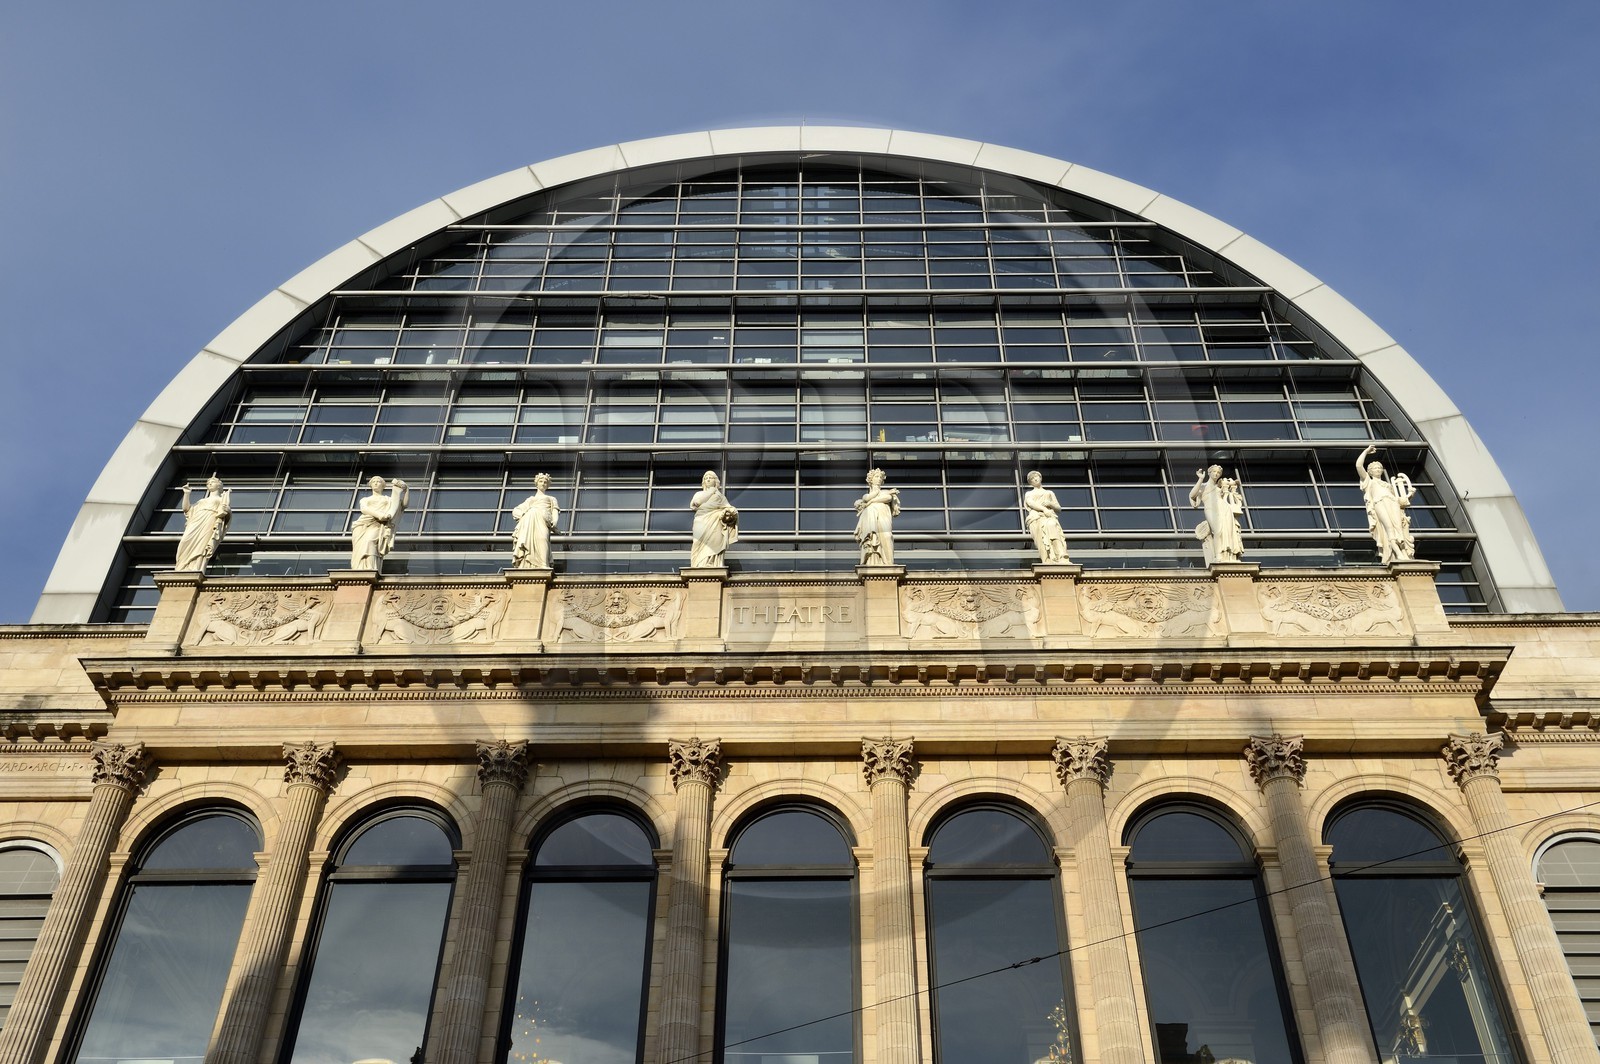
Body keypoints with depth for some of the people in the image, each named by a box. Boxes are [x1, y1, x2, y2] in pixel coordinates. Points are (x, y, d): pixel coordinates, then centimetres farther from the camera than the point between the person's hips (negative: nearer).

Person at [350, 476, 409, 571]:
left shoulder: (389, 499, 31)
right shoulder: (365, 500, 31)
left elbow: (405, 503, 17)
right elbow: (364, 509, 7)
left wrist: (406, 488, 4)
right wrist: (379, 514, -12)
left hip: (378, 525, -3)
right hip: (363, 526, 3)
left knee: (369, 542, -34)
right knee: (360, 549, -23)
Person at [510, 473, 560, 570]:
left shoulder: (551, 499, 36)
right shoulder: (530, 499, 38)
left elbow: (555, 511, 17)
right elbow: (515, 511, 28)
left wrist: (554, 522, -5)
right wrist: (522, 514, 4)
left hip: (542, 519, -2)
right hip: (529, 518, 2)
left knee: (542, 538, -34)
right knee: (527, 538, -29)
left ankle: (544, 566, -50)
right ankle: (525, 566, -45)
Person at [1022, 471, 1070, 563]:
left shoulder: (1050, 493, 38)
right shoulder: (1029, 494, 32)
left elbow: (1059, 508, 27)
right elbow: (1031, 503, 7)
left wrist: (1050, 504, 3)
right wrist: (1044, 509, -13)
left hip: (1050, 516, 1)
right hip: (1036, 517, -1)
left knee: (1051, 525, -41)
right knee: (1042, 526, -42)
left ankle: (1061, 558, -61)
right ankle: (1048, 559, -62)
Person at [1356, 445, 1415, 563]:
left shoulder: (1388, 484, 40)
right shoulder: (1368, 481, 30)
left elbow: (1400, 500, 32)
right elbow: (1358, 465, 16)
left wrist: (1410, 494, 14)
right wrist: (1366, 451, 24)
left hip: (1393, 504, 4)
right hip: (1379, 503, -4)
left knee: (1398, 527, -23)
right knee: (1389, 527, -28)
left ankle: (1405, 556, -39)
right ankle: (1399, 554, -43)